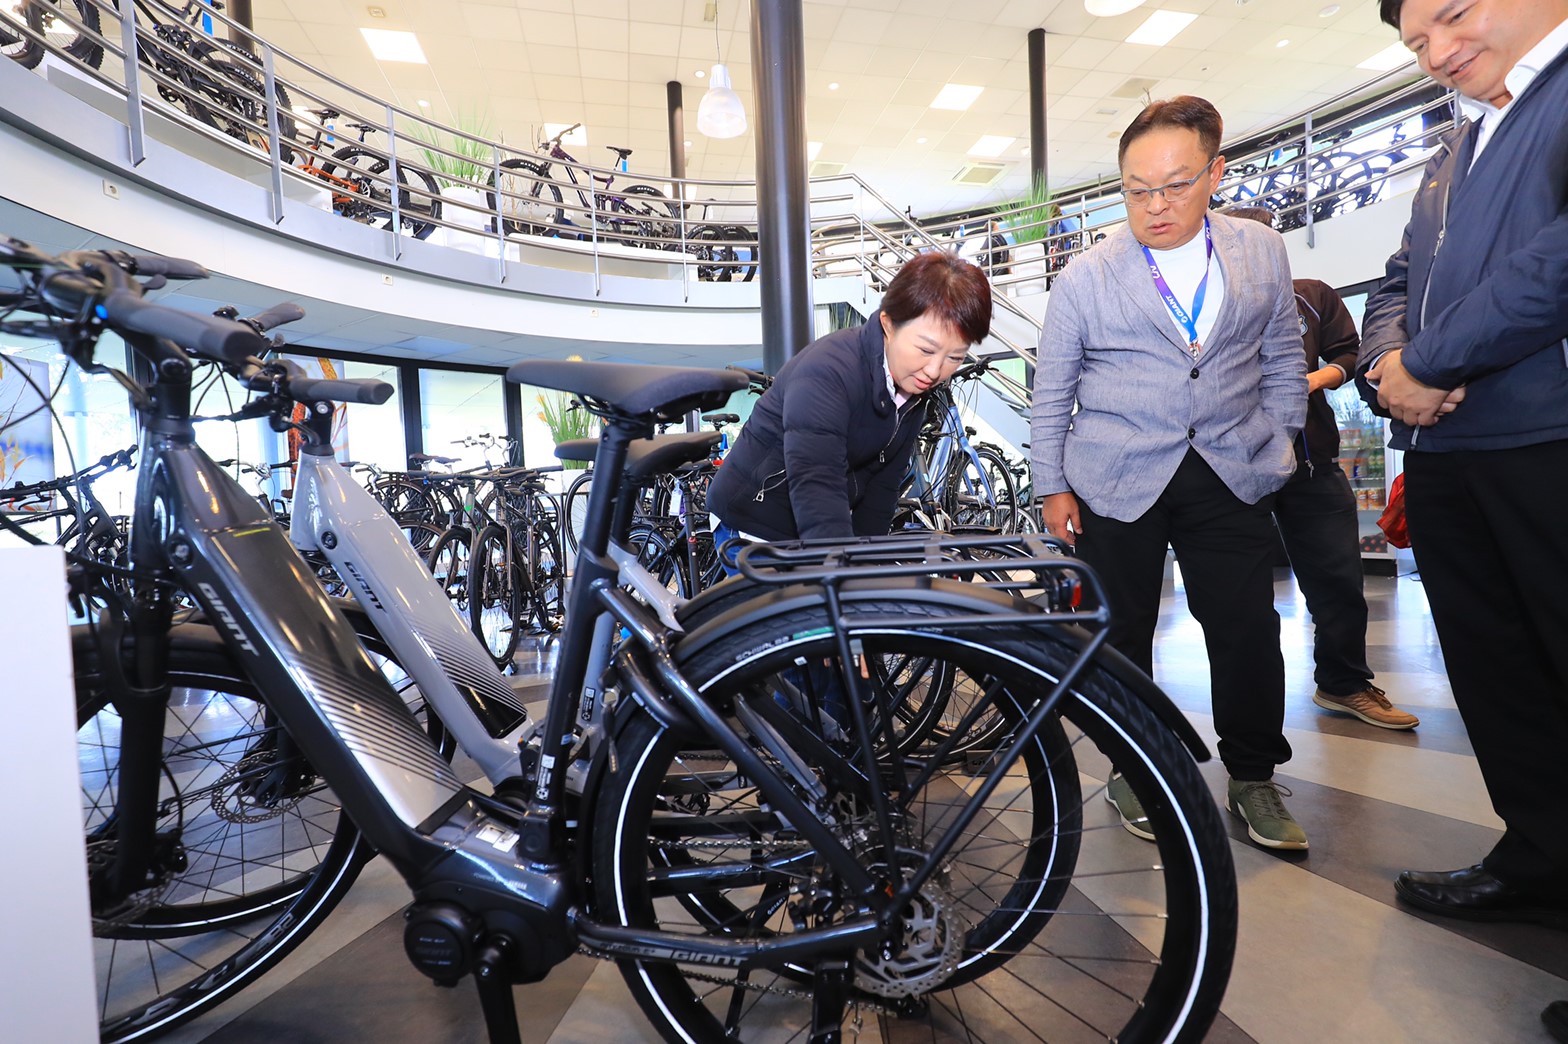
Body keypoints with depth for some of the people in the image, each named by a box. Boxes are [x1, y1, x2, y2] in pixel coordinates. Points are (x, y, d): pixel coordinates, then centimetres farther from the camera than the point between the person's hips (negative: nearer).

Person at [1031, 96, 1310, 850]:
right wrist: (1053, 487, -2)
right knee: (1123, 630, 7)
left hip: (1231, 476, 2)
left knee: (1249, 629, 3)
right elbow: (1052, 395, -1)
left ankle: (1253, 778, 23)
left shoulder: (1264, 255, 4)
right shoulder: (1084, 278, -4)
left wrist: (1278, 442, 9)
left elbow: (1282, 358, 14)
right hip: (1117, 483, -2)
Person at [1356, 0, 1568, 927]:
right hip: (1446, 451, 8)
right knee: (1493, 674, 15)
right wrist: (1389, 363, 1)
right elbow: (1400, 285, 23)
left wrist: (1429, 362, -12)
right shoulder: (1456, 151, 23)